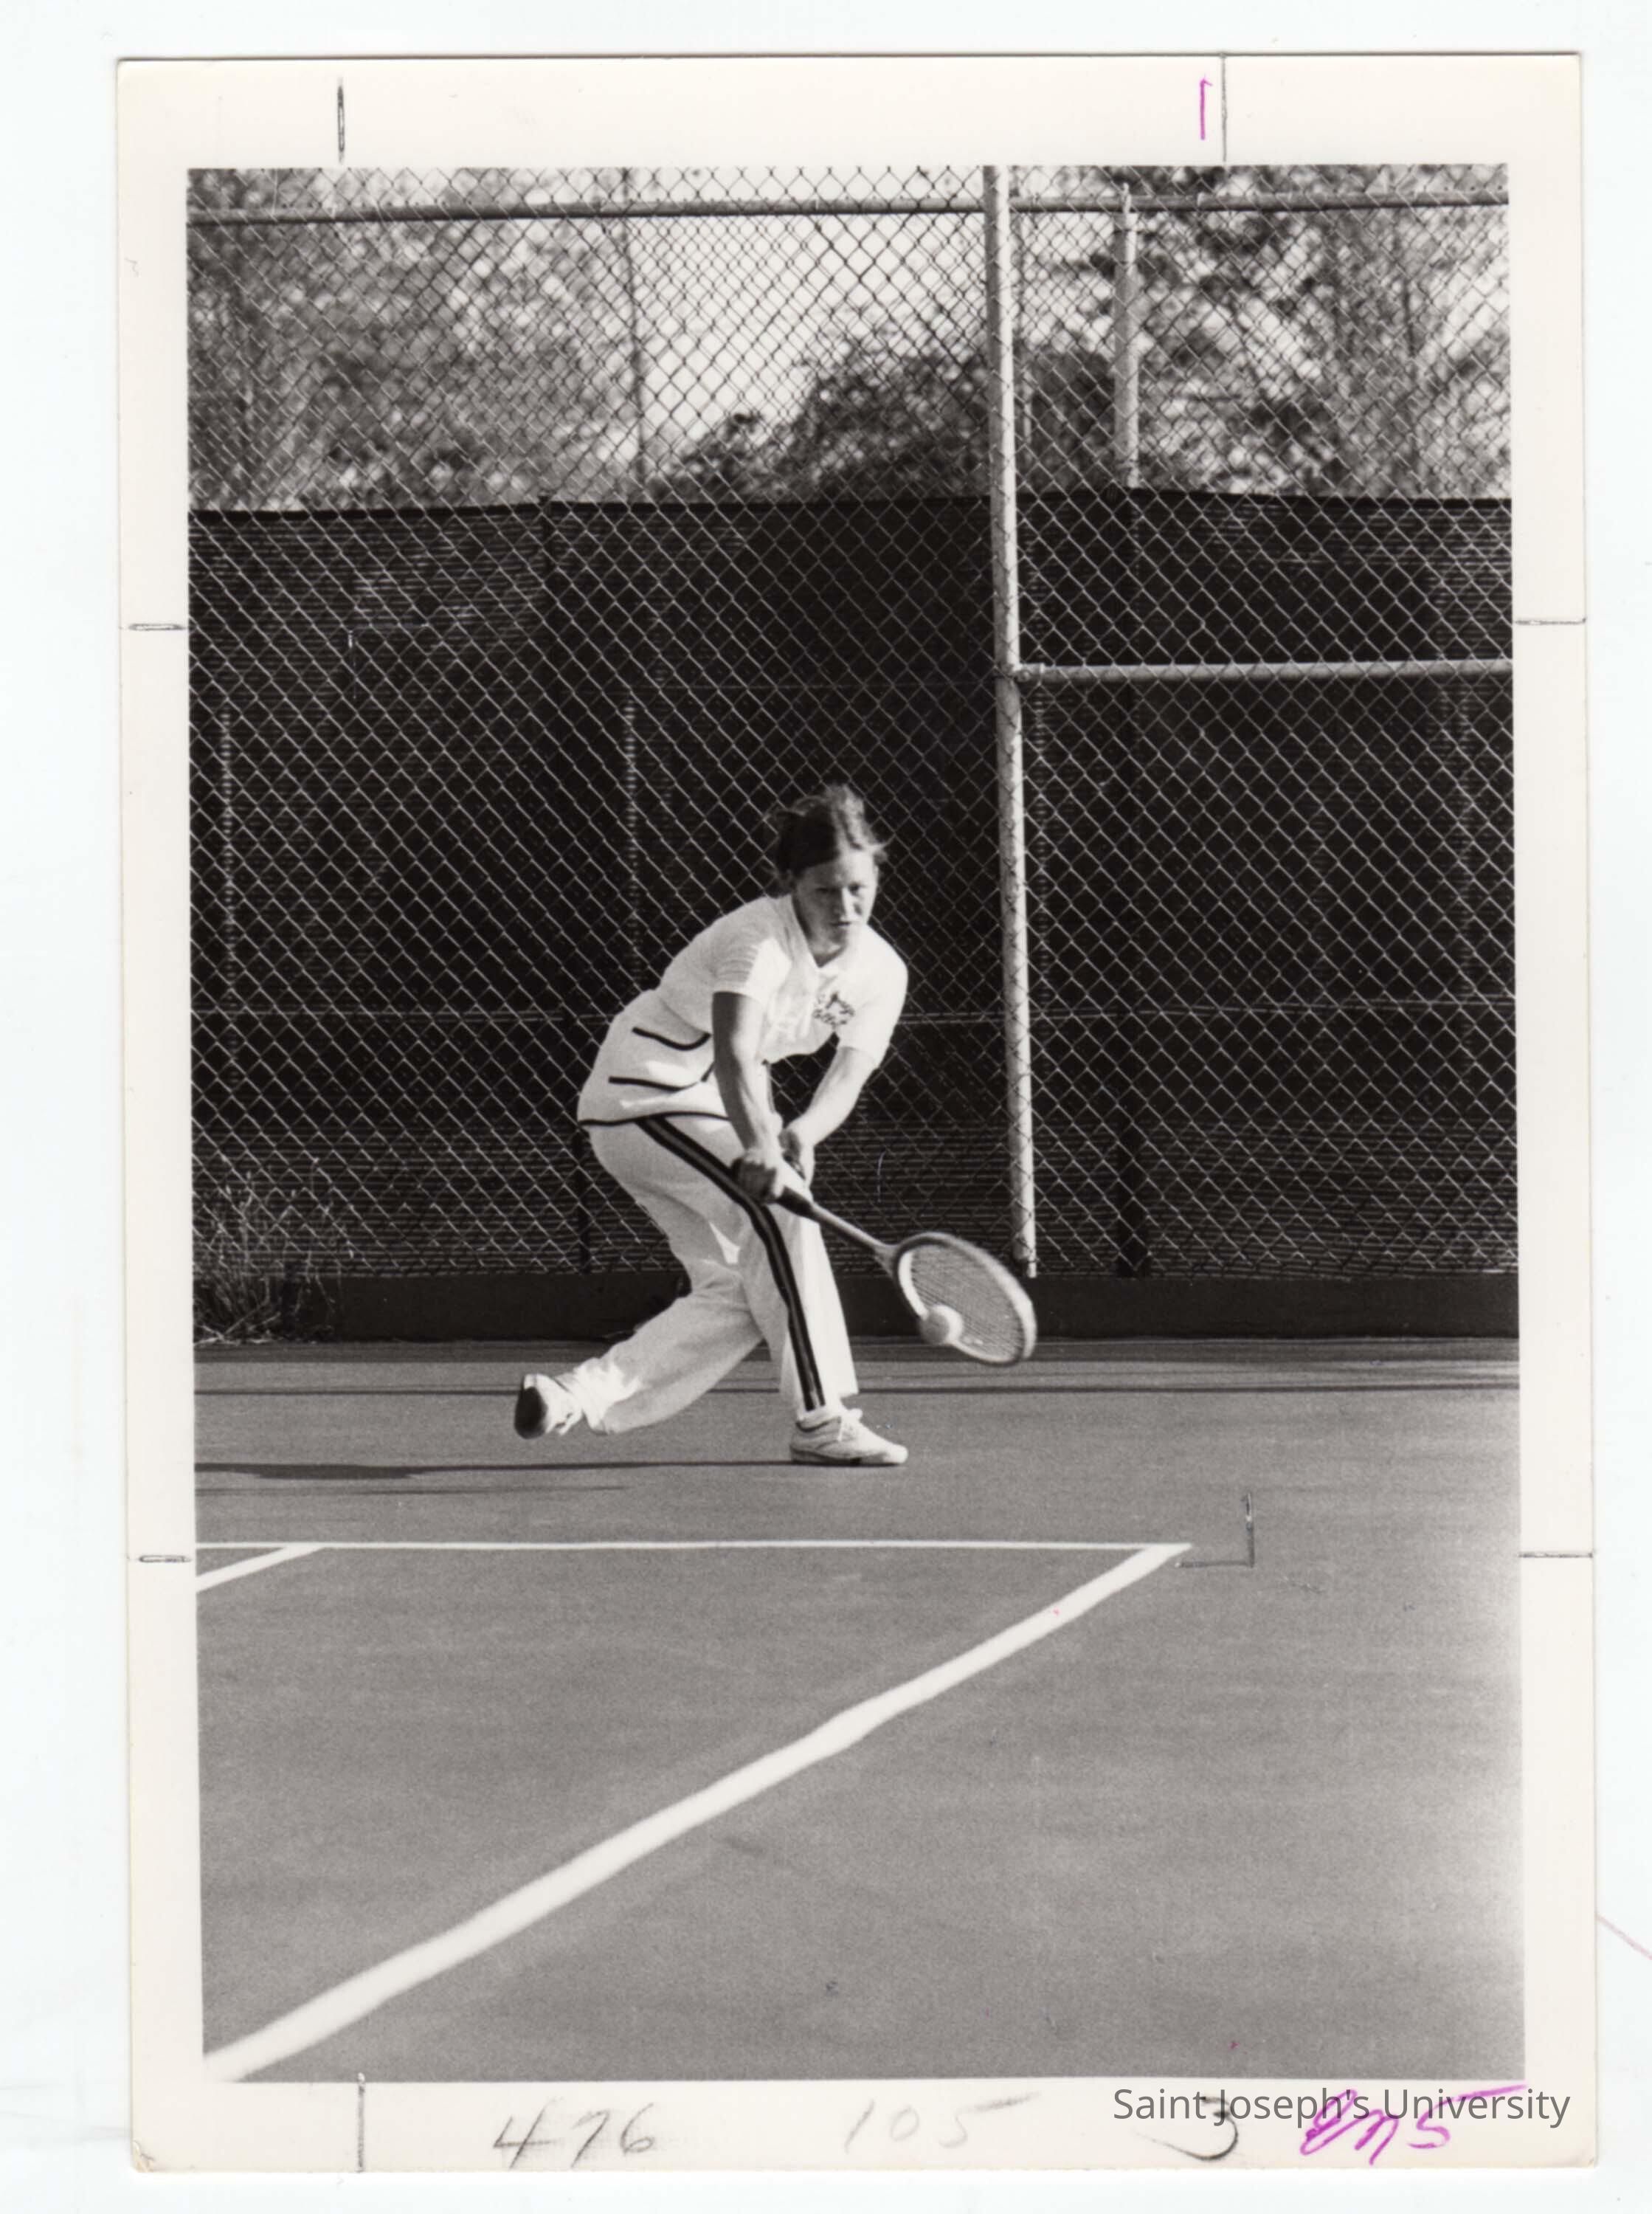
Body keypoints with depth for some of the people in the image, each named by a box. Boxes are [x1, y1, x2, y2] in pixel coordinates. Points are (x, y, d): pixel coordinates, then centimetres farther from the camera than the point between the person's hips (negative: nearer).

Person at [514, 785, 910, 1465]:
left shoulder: (881, 972, -5)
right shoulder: (760, 940, -28)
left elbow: (847, 1078, -13)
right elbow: (733, 1053, -43)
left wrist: (802, 1132, -35)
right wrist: (760, 1145, -59)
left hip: (712, 1107, 9)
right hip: (646, 1085, -9)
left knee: (737, 1292, 0)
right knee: (777, 1207, -24)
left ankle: (587, 1392, 0)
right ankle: (821, 1420, -22)